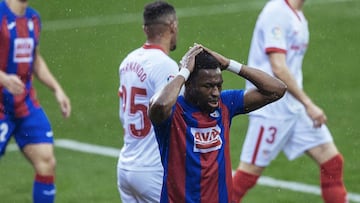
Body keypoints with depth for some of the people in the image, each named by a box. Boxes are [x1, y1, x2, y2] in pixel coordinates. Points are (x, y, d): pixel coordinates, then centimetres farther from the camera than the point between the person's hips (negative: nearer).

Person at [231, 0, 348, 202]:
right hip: (271, 110, -9)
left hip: (296, 108, 9)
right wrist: (308, 104, -22)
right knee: (249, 172, -2)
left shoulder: (299, 18, 11)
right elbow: (278, 68, -23)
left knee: (332, 161, 3)